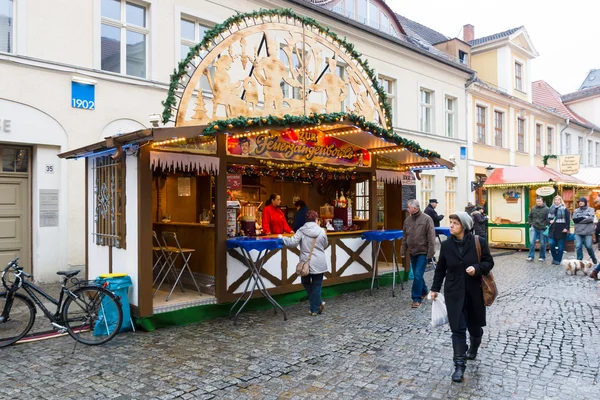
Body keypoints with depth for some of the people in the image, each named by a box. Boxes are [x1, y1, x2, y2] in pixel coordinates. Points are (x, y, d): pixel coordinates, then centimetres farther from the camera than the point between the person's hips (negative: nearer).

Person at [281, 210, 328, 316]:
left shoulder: (301, 231, -6)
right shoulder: (322, 231, -3)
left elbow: (292, 243, -13)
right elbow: (325, 245, 10)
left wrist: (282, 238, 3)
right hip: (319, 263, 1)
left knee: (306, 283, 21)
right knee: (317, 286, 9)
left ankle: (317, 303, 20)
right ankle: (315, 309, 11)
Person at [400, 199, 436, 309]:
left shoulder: (426, 219, -12)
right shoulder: (407, 220, 5)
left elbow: (431, 237, -13)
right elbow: (405, 237, 11)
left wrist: (430, 253, -16)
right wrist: (403, 251, 8)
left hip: (423, 252, -6)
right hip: (412, 252, 6)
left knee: (418, 275, -8)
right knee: (417, 275, 15)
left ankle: (417, 298, 2)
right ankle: (424, 291, 37)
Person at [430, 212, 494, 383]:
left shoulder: (478, 242, -9)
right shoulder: (446, 245, -2)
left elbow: (489, 262, -2)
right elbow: (440, 269, 6)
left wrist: (476, 268, -22)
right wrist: (435, 288, 7)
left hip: (474, 291, 0)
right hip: (454, 292, 1)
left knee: (475, 324, 17)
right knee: (458, 328, -3)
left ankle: (473, 349, 47)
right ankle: (459, 365, 3)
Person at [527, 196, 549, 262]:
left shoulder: (546, 209, -7)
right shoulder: (533, 208, 5)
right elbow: (530, 216, 18)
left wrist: (547, 226, -10)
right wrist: (530, 223, 8)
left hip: (542, 229, -3)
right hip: (534, 228, 3)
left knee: (542, 243, 6)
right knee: (531, 242, -4)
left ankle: (542, 257, 18)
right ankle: (531, 256, 2)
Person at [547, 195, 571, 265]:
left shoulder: (565, 209, -2)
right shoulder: (551, 209, 11)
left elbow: (568, 219, -4)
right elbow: (548, 217, 18)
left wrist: (566, 228, -13)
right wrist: (550, 221, -5)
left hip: (561, 230, -3)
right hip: (553, 229, 3)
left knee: (560, 246, 2)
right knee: (551, 243, -6)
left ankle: (558, 260, 11)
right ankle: (554, 257, 15)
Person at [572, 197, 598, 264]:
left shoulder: (591, 209, 3)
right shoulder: (576, 210, 10)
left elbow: (590, 218, -13)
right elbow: (574, 220, -3)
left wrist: (579, 219, -10)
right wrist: (585, 217, -9)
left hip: (588, 232, -2)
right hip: (578, 232, 2)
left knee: (589, 246, 3)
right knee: (578, 246, -2)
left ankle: (593, 258, 29)